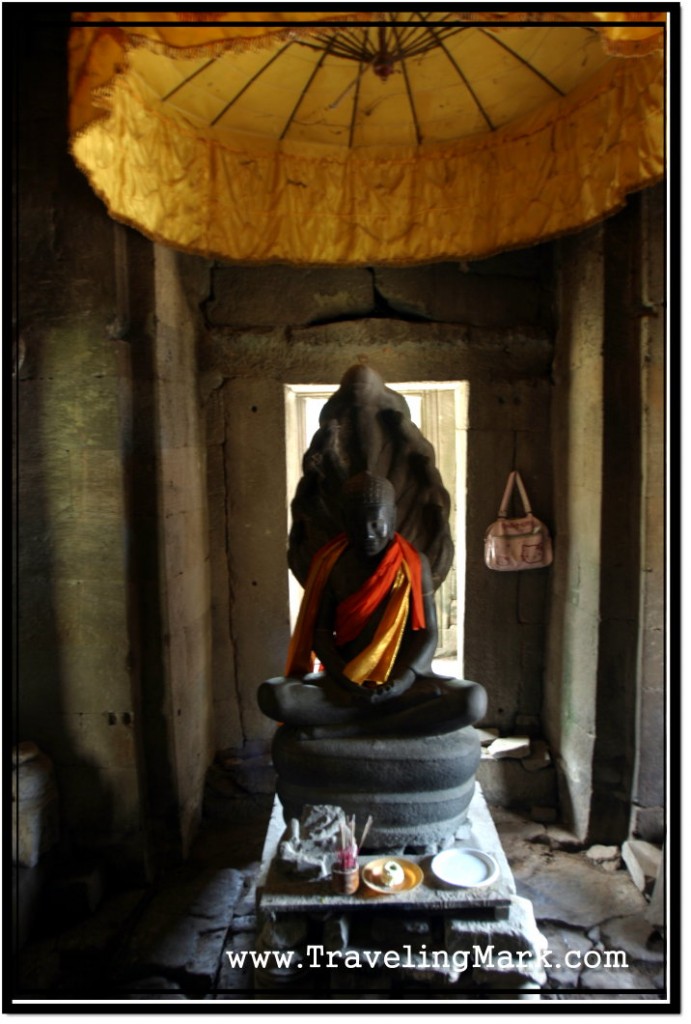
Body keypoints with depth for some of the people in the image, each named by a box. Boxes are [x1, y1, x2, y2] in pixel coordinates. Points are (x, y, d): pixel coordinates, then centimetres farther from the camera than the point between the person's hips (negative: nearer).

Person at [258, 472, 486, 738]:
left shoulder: (413, 563, 0)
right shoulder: (331, 564, 3)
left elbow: (427, 633, -3)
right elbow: (320, 633, 0)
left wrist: (402, 681, -20)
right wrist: (346, 683, -17)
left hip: (403, 682, 0)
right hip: (343, 682, 1)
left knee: (473, 700, -30)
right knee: (272, 695, -28)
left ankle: (342, 729, -24)